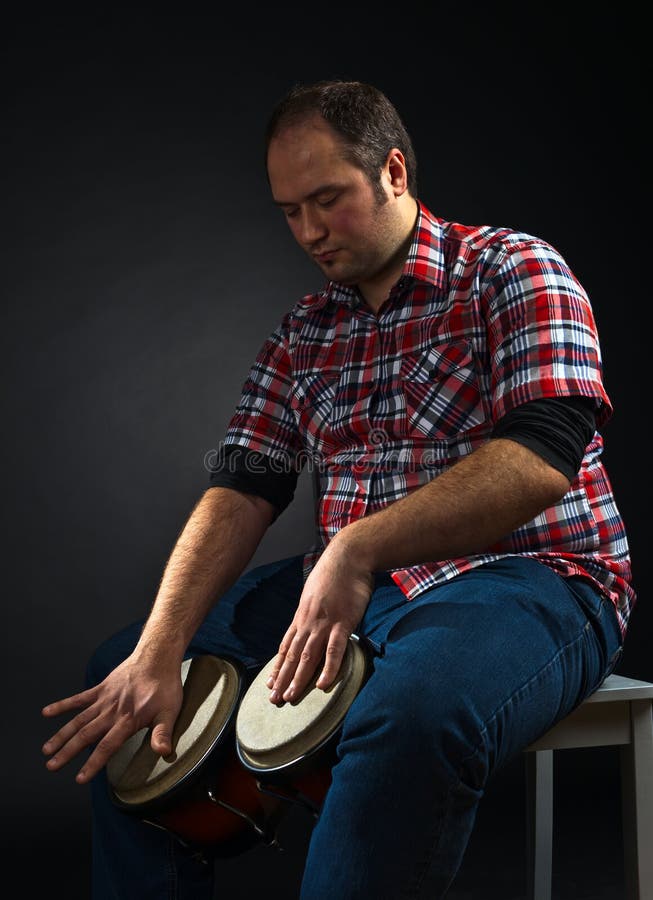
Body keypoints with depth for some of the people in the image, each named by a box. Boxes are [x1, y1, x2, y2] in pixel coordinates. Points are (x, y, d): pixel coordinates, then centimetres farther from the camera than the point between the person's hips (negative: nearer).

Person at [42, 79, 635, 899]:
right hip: (351, 587, 7)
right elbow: (241, 491, 2)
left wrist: (357, 549, -29)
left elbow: (542, 459, -21)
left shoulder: (511, 270, -6)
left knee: (412, 715, -39)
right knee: (121, 674, 4)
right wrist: (158, 653, -12)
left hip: (527, 577, -6)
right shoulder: (303, 334, 12)